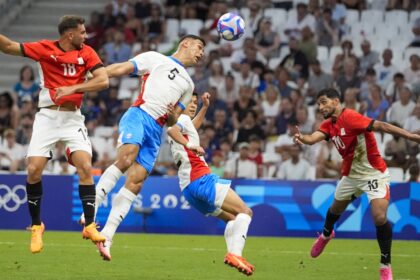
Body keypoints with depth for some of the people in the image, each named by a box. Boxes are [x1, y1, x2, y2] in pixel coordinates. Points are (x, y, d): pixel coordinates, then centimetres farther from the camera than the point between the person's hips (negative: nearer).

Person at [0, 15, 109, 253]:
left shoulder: (87, 53, 3)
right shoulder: (45, 48, -2)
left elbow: (103, 80, -9)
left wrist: (73, 88, -19)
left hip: (73, 118, 1)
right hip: (47, 117, -1)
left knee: (85, 167, -15)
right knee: (34, 170, -10)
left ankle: (90, 225, -4)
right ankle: (36, 226, 8)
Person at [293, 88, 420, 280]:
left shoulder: (350, 117, -24)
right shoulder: (328, 125, -1)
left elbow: (381, 126, -32)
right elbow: (313, 138, -17)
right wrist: (302, 138, -42)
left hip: (374, 174, -8)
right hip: (351, 175, 8)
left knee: (380, 217, -21)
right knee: (336, 208, 26)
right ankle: (326, 235, 60)